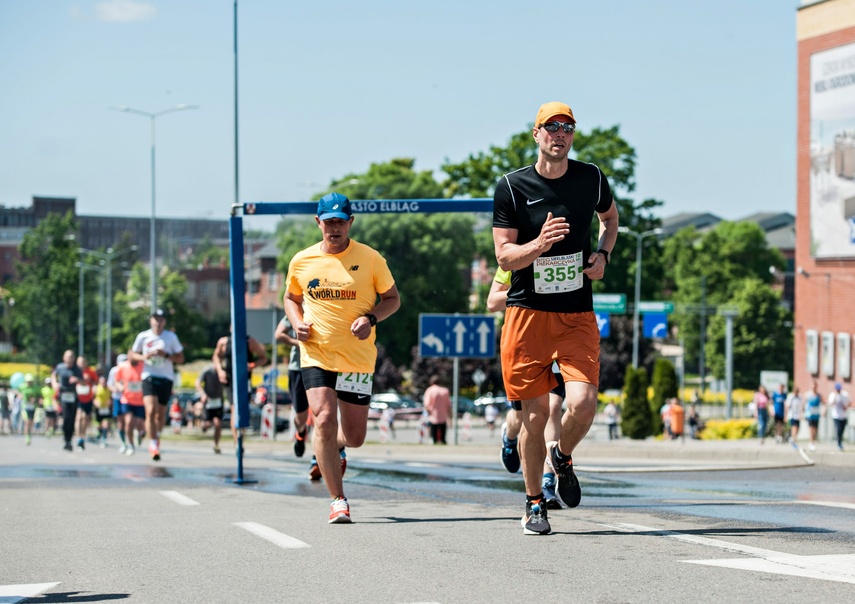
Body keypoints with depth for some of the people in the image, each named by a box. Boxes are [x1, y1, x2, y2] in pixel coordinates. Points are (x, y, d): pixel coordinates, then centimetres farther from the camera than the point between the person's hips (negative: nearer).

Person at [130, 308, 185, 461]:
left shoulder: (171, 337, 3)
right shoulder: (143, 336, 3)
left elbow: (180, 358, 5)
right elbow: (131, 354, 11)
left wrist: (166, 355, -13)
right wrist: (144, 357, -9)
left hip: (166, 379, 1)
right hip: (149, 378, -1)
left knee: (161, 414, 9)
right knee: (150, 411, -19)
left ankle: (156, 436, 37)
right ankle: (154, 444, -15)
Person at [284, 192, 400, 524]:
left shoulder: (370, 258, -2)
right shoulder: (302, 261, 4)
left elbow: (392, 298, 6)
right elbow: (291, 298, 20)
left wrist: (370, 318, -13)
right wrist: (297, 323, -1)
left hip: (358, 357, 0)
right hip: (316, 354, 0)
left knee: (354, 436, 4)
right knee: (324, 420, -19)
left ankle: (335, 447, 45)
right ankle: (338, 501, -10)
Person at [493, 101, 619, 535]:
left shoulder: (591, 178, 5)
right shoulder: (511, 187, -3)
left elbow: (610, 217, 26)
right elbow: (504, 256, -5)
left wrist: (602, 254, 7)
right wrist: (540, 244, -24)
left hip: (578, 315, 2)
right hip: (528, 312, -1)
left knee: (583, 405, -15)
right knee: (535, 414, 0)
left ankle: (562, 456, 19)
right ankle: (534, 503, 19)